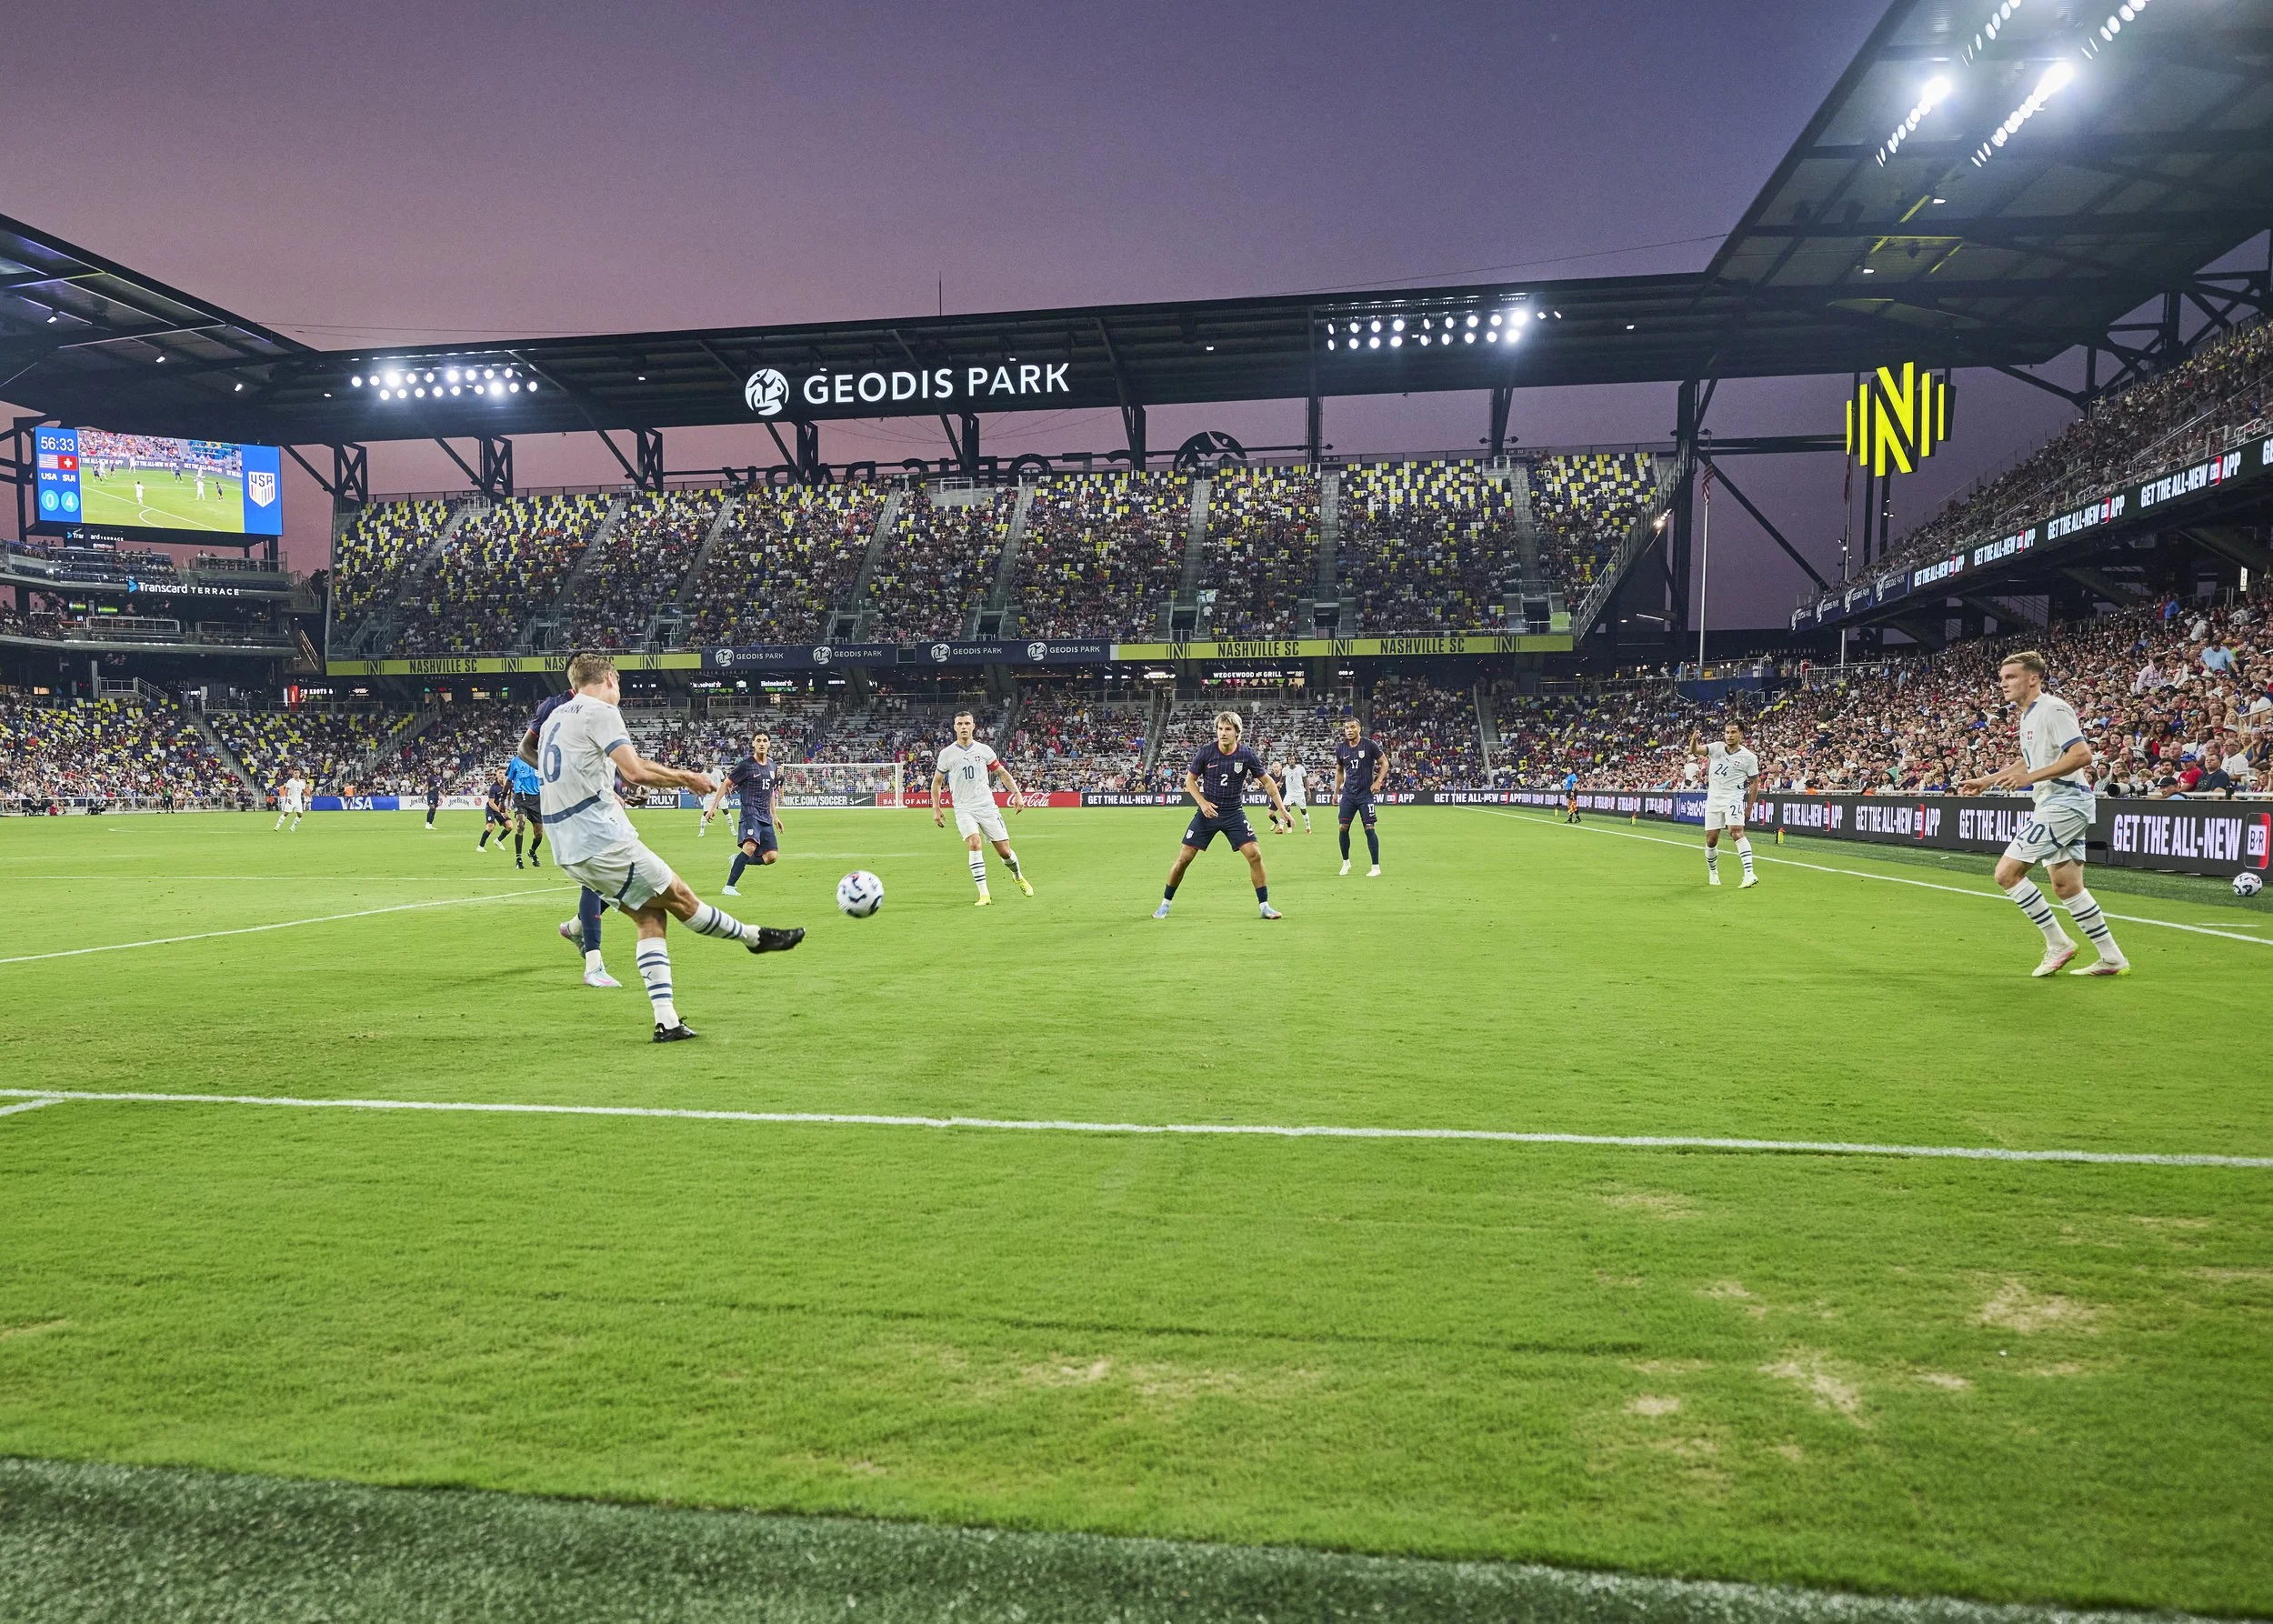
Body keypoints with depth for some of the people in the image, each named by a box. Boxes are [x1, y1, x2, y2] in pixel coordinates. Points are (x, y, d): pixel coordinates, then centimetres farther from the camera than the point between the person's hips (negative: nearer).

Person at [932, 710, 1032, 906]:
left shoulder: (984, 750, 4)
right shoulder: (946, 753, 1)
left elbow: (1003, 772, 12)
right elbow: (936, 781, 12)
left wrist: (1017, 794, 2)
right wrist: (936, 808, 5)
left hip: (987, 807, 1)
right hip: (964, 809, -1)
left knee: (1004, 851, 1)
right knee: (974, 844, -25)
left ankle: (1018, 877, 35)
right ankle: (984, 895, -22)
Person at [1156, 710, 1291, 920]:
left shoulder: (1247, 755, -8)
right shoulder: (1206, 752, -10)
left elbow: (1267, 781, 3)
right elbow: (1190, 780, 1)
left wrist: (1281, 808, -2)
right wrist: (1202, 803, -13)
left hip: (1234, 814, 0)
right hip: (1208, 812, 0)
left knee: (1255, 855, -13)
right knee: (1183, 858, -3)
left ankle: (1264, 906, 1)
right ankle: (1165, 904, 14)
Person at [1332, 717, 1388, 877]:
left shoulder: (1370, 745, -7)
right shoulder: (1340, 749, 5)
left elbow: (1384, 763, 0)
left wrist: (1378, 781, -12)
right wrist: (1336, 792, 16)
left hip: (1366, 793, -4)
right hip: (1348, 793, 4)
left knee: (1369, 828, -7)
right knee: (1343, 827, 2)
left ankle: (1376, 867, -1)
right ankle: (1346, 862, 19)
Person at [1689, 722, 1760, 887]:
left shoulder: (1749, 757, -3)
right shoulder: (1716, 747, 2)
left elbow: (1753, 782, 4)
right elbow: (1694, 751, -12)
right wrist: (1694, 740, -35)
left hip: (1733, 798, -3)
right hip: (1714, 798, 3)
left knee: (1736, 831, -24)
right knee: (1711, 839, 6)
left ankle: (1749, 874, -30)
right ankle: (1713, 873, 30)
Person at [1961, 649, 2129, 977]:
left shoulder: (2052, 709, -13)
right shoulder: (2028, 715, 17)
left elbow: (2082, 755, -24)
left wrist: (2030, 777, -27)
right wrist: (1987, 780, 28)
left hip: (2064, 802, -10)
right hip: (2055, 805, 10)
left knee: (2006, 873, -11)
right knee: (2067, 887, 10)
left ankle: (2057, 944, -3)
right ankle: (2112, 959, 16)